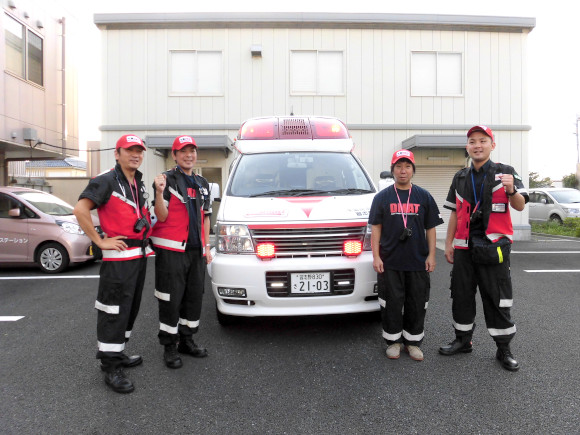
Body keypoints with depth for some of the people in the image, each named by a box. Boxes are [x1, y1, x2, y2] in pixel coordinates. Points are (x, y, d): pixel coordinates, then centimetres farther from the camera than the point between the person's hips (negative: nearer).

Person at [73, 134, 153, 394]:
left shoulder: (139, 184, 17)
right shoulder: (106, 181, -10)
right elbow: (80, 209, -20)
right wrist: (100, 241, -20)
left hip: (140, 254, 9)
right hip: (118, 257, -9)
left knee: (130, 309, 17)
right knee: (114, 311, -4)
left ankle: (117, 354, 32)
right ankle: (111, 368, 5)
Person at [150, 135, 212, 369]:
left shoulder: (202, 183, 16)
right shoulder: (167, 180, -4)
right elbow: (162, 217, -11)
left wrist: (207, 247, 15)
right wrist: (160, 193, -26)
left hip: (196, 251, 7)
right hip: (171, 251, -6)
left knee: (194, 298, 13)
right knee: (171, 301, 0)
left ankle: (187, 341, 29)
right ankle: (170, 348, 15)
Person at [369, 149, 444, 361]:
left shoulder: (424, 197, 9)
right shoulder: (382, 197, 5)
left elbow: (431, 228, 9)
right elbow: (375, 228, 2)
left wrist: (431, 255, 1)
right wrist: (376, 257, -5)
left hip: (418, 262, 2)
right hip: (390, 261, -1)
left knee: (417, 304, 8)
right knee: (392, 303, 4)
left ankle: (413, 341, 22)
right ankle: (393, 341, 19)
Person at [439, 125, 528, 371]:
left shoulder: (505, 173, 1)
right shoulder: (460, 178, 12)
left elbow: (520, 206, -9)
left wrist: (511, 190, -30)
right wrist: (448, 244, 10)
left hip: (494, 247, -4)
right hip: (464, 248, 4)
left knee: (497, 299, 1)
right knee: (462, 296, 11)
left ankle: (504, 349, 17)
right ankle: (463, 340, 27)